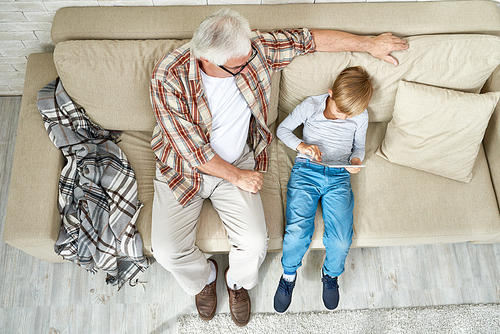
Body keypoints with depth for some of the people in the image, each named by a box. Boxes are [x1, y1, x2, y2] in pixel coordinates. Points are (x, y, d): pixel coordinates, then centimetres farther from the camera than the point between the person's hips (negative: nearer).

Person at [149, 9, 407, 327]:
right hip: (185, 169, -1)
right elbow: (191, 148, -21)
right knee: (168, 250, -12)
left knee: (255, 243, -14)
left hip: (239, 162, 2)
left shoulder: (252, 48, -17)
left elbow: (308, 38, -4)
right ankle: (204, 276, 26)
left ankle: (238, 281, 25)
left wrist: (369, 43, 1)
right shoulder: (168, 78, -26)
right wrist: (236, 176, -13)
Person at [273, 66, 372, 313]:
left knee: (341, 241, -17)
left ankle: (331, 274, 18)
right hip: (306, 171, -1)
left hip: (339, 176, 1)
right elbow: (282, 129, 7)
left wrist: (356, 160, -5)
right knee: (297, 232, -22)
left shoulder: (361, 117, 4)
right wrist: (301, 145, -11)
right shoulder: (310, 105, -1)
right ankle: (289, 273, 10)